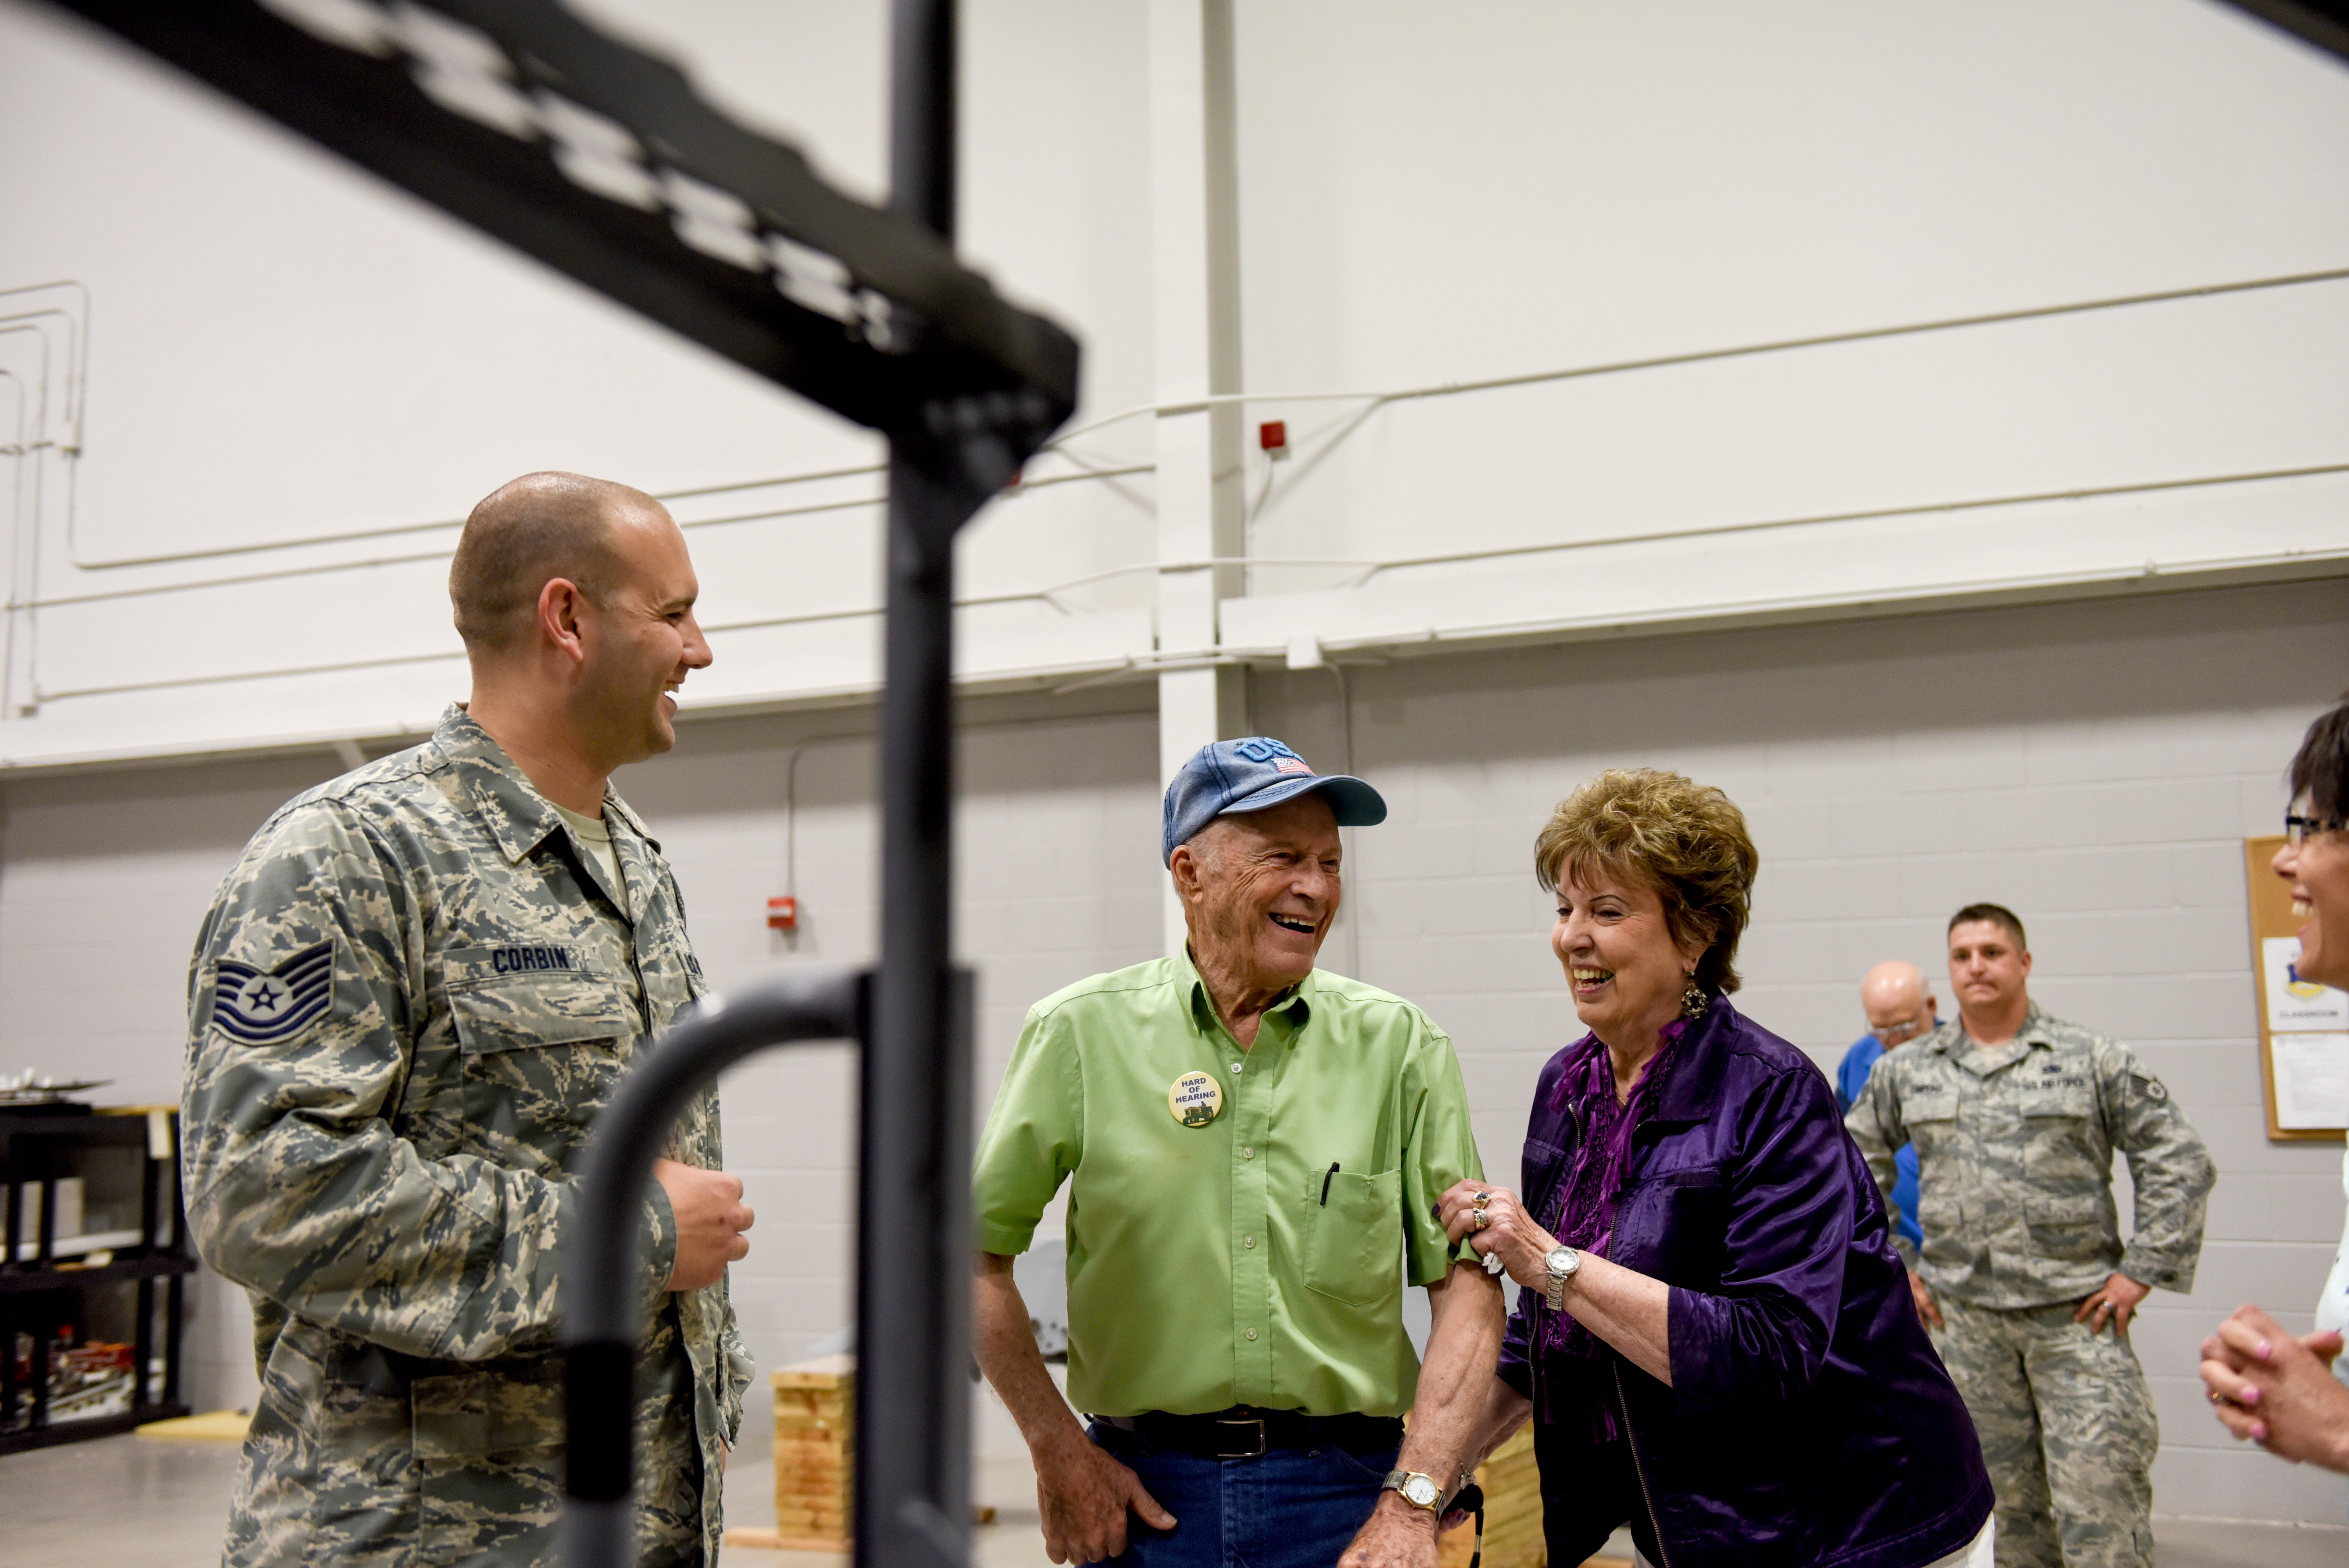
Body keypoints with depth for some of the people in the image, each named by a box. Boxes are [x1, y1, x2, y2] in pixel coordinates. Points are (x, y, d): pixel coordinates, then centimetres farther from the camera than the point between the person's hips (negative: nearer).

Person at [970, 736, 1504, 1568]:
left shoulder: (1400, 1046, -2)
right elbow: (979, 1251, 1)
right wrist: (1056, 1449, 0)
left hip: (1346, 1496, 1)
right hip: (1143, 1493, 0)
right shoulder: (1081, 1033, -4)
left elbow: (1466, 1283, -4)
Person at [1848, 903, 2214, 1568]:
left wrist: (2141, 1271, -4)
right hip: (1962, 1318, 3)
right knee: (2004, 1502, 12)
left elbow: (2182, 1162, 0)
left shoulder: (2094, 1059, -1)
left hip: (2078, 1313, -3)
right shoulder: (1904, 1072, 7)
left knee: (2102, 1512, -5)